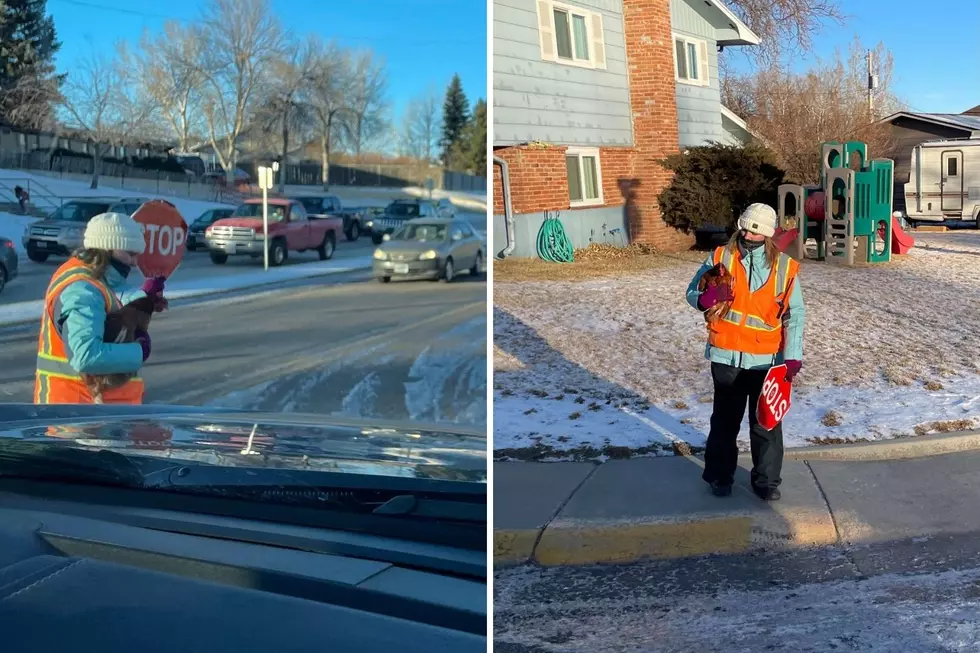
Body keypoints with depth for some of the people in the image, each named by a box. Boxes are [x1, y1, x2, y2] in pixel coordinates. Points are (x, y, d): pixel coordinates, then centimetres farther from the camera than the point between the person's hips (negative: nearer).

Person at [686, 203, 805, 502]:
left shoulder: (785, 267, -2)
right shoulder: (721, 257, -2)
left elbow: (794, 315, 0)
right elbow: (692, 292, 2)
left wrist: (792, 356, -10)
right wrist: (706, 298, -22)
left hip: (767, 359, 0)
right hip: (726, 355, 0)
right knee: (725, 419, 12)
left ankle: (766, 479, 22)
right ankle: (720, 475, 27)